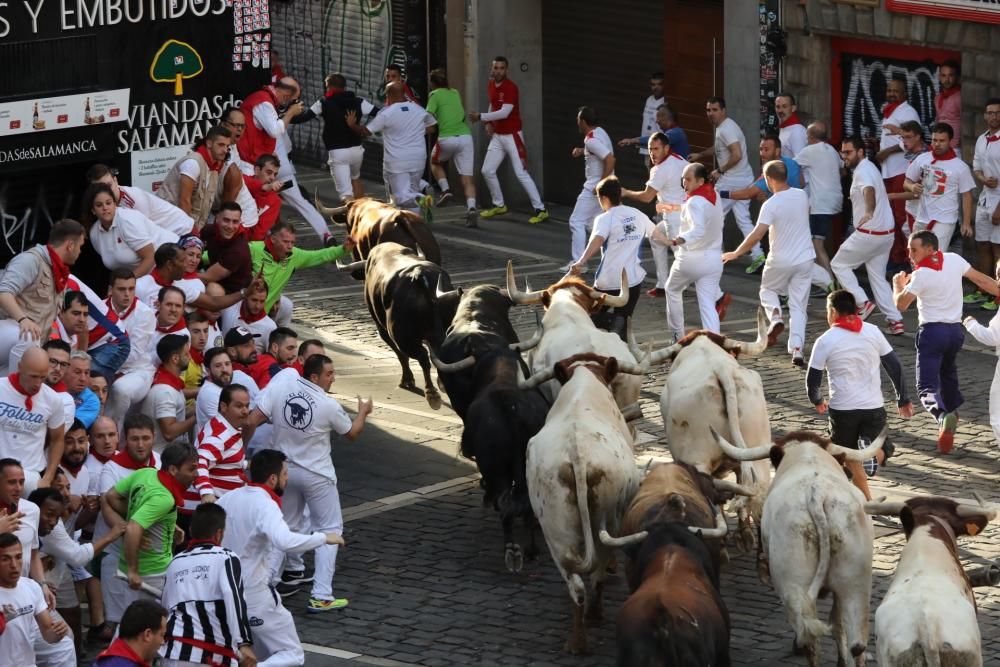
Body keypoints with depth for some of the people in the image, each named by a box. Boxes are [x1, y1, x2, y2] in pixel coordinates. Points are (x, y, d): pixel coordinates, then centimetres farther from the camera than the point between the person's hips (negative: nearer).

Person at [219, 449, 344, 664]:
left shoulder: (229, 498, 4)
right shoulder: (264, 504, -19)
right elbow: (285, 541, -36)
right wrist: (324, 538, -25)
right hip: (253, 595, -8)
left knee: (264, 653, 27)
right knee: (292, 656, 0)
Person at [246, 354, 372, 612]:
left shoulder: (278, 390, -11)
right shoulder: (329, 405, -15)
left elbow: (251, 421, -12)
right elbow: (351, 433, 2)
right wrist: (363, 412, 21)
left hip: (285, 471, 4)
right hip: (317, 475, -4)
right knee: (329, 530, 6)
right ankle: (321, 597, -1)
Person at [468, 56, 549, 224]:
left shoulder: (510, 88, -19)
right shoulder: (491, 85, 7)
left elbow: (504, 113, -25)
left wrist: (481, 117, -19)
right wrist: (489, 122, 6)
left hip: (512, 136, -8)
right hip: (497, 136, 8)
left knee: (521, 173, -12)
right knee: (487, 171, 9)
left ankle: (541, 210, -9)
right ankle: (499, 205, 27)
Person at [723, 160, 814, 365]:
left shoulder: (771, 205, -19)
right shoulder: (802, 196, -2)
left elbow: (758, 234, -24)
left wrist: (736, 253, -15)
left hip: (781, 260, -4)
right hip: (805, 258, 4)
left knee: (768, 289, 26)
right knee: (798, 306, 7)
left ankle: (775, 316, -2)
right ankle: (797, 348, -6)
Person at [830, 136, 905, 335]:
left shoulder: (862, 171, -17)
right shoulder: (869, 167, 15)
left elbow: (869, 189, -41)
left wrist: (869, 213, -58)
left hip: (869, 234, -9)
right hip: (886, 232, 9)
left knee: (839, 264, 7)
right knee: (878, 277, 15)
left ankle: (863, 303, -2)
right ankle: (895, 320, 7)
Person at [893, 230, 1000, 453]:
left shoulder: (921, 275, -14)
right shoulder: (954, 260, 1)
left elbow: (901, 304, -10)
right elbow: (982, 280, 5)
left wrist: (898, 284, 9)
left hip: (932, 331, -6)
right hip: (956, 330, 6)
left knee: (926, 386, -10)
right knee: (948, 377, 29)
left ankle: (943, 416, -36)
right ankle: (952, 413, 38)